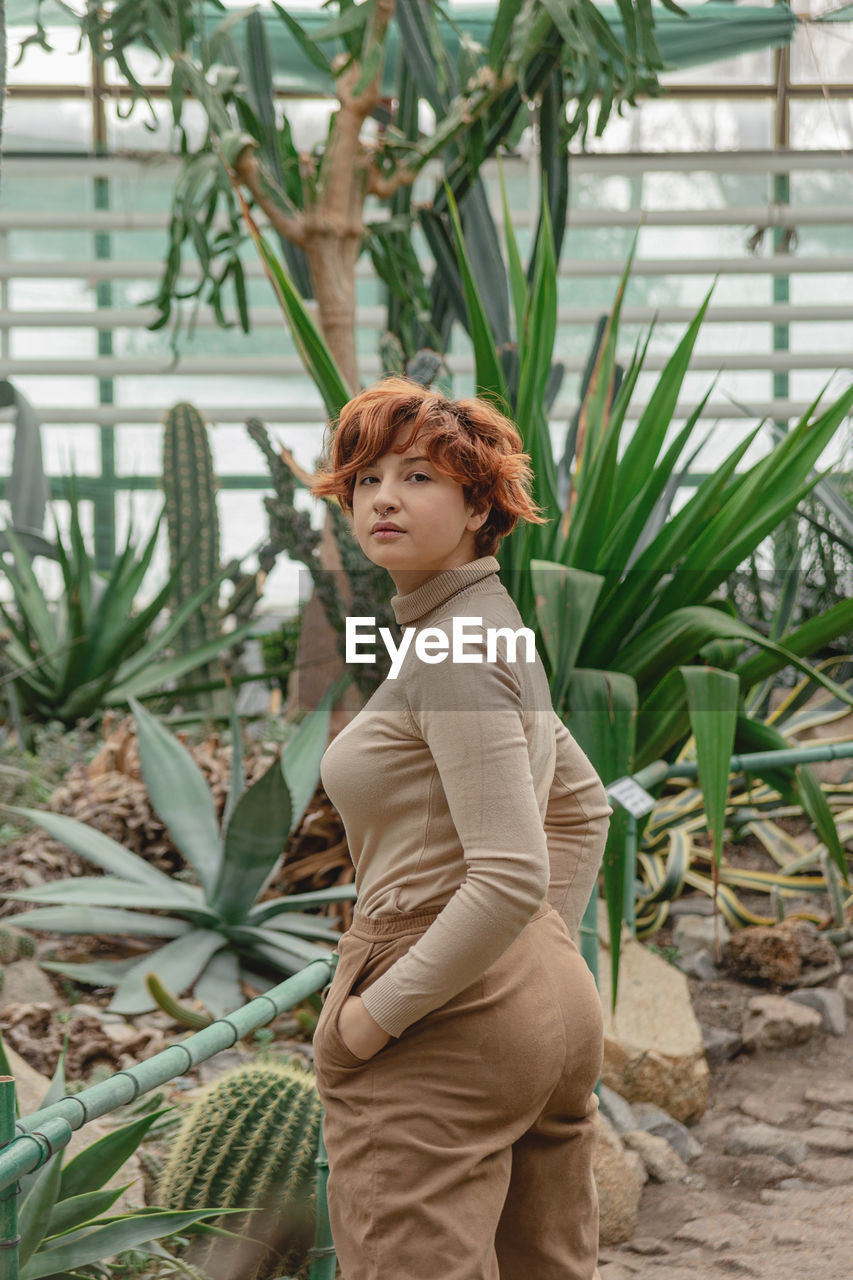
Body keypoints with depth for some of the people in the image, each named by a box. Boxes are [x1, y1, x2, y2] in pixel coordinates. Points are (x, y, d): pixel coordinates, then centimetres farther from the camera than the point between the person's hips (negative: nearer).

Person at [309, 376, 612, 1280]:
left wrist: (377, 1011, -18)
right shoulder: (493, 628, 13)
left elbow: (512, 878, -24)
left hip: (446, 1022, -10)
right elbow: (582, 805, 25)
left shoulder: (453, 650, -17)